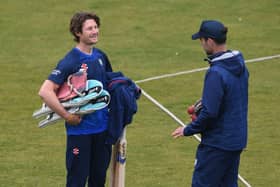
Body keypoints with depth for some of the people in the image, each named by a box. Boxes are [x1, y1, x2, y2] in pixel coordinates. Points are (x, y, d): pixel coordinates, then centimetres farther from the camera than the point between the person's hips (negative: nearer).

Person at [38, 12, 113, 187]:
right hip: (80, 128, -6)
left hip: (102, 126, 6)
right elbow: (45, 91, -21)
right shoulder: (70, 61, -15)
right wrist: (66, 116, -20)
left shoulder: (101, 56, 6)